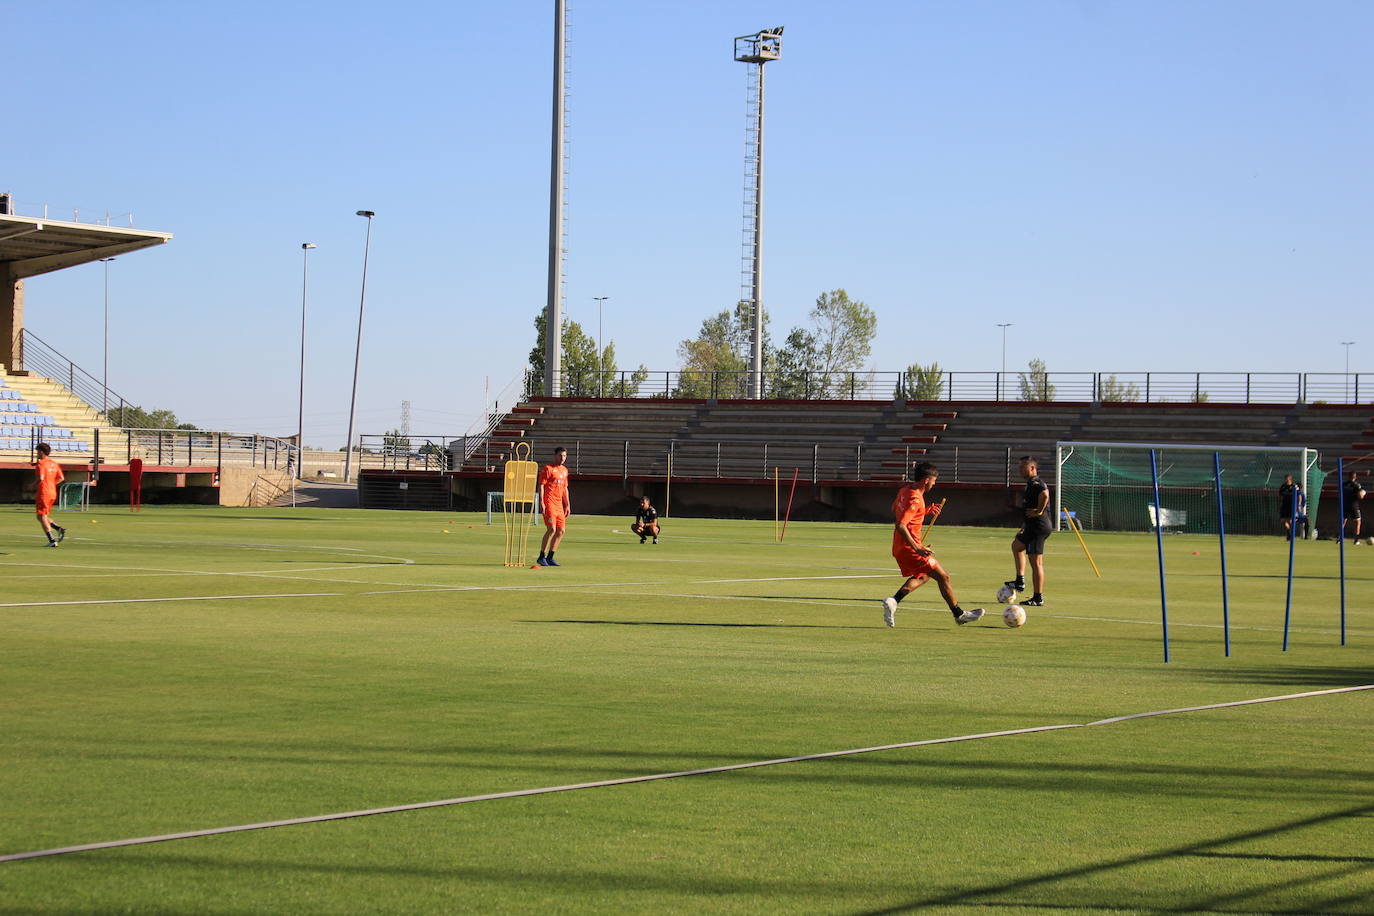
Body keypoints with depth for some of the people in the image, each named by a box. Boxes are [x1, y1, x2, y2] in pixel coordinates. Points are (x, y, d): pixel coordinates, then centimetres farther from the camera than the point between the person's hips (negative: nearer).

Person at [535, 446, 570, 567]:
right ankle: (541, 557, -8)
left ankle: (550, 558, 13)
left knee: (560, 531, 5)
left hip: (559, 504, 8)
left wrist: (567, 505, 21)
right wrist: (542, 503, -17)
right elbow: (541, 486, -9)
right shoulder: (547, 468, -5)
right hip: (549, 503, -8)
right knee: (551, 529, -15)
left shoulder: (564, 470, 19)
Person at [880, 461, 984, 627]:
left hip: (899, 547, 9)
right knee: (943, 577, 2)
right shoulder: (915, 500, -23)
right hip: (909, 548, -9)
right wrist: (916, 548, -28)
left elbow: (895, 509, 22)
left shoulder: (905, 489, 5)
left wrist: (925, 512, 17)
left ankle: (893, 601, 8)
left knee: (922, 575, 25)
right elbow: (901, 526, -30)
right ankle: (959, 614, 12)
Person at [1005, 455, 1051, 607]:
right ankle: (1020, 581, 33)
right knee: (1016, 545, 31)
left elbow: (1044, 494, -39)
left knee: (1036, 562, -9)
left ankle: (1038, 598, -7)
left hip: (1039, 527, -12)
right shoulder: (1031, 483, 17)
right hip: (1031, 527, 12)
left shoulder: (1035, 483, -16)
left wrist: (1039, 511, -25)